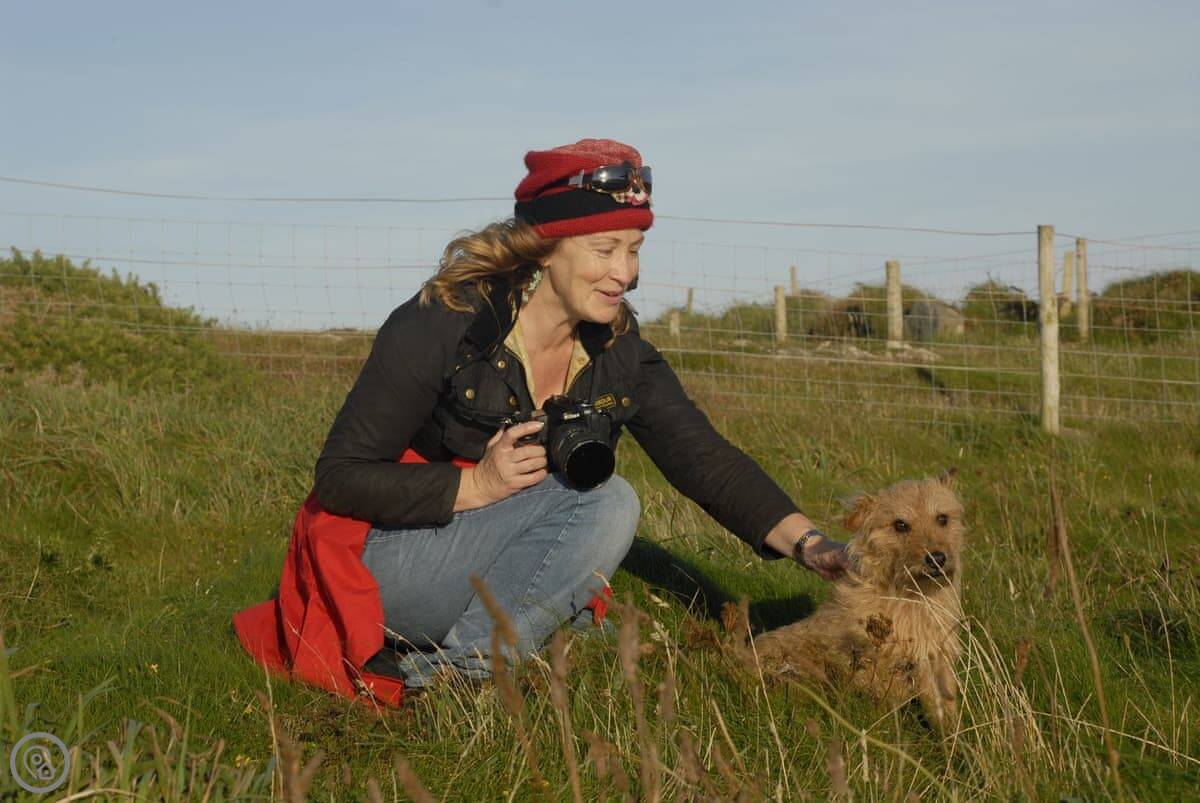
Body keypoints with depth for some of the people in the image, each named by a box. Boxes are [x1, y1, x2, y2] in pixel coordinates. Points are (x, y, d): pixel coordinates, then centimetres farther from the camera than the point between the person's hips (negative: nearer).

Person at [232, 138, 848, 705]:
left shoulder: (618, 352, -2)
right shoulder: (442, 323, -19)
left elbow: (704, 457, -7)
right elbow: (339, 477, -17)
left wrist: (805, 541, -20)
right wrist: (477, 485, -27)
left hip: (489, 572, 8)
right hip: (385, 560, -8)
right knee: (603, 503, -24)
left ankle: (444, 659, -1)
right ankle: (444, 675, -21)